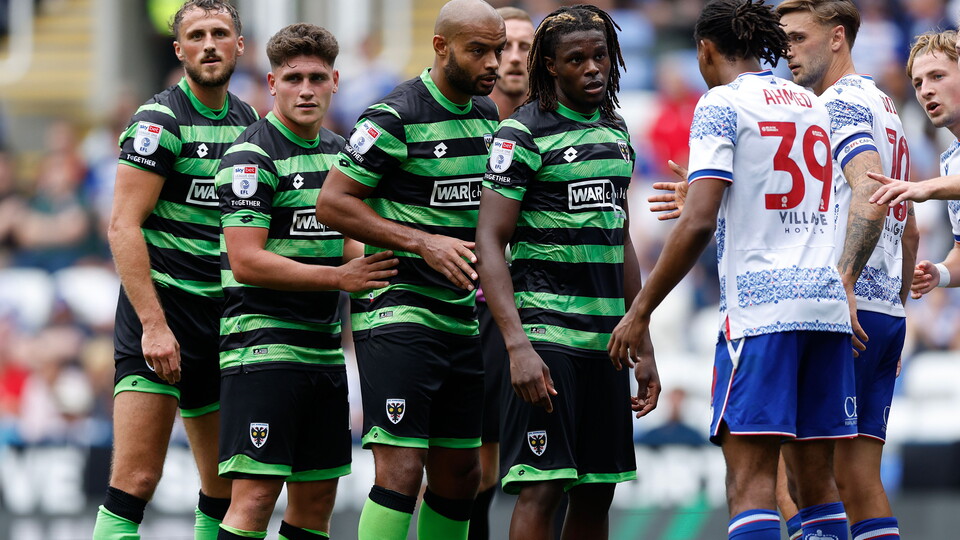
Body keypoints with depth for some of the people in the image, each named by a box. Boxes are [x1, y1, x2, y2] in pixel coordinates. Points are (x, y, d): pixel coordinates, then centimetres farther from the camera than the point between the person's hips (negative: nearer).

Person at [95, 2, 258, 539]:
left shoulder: (247, 121, 13)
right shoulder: (159, 121, -8)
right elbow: (123, 226, -14)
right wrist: (153, 323, -21)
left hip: (224, 314, 7)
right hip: (163, 309, -7)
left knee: (227, 485, 7)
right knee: (137, 478, -16)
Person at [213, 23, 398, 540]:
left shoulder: (338, 151, 14)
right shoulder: (251, 155, -10)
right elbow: (246, 261, -18)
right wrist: (340, 276, -18)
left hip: (324, 349, 8)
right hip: (263, 345, -8)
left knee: (317, 498, 9)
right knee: (256, 495, -14)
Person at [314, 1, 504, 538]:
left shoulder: (488, 115, 12)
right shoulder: (395, 117, -12)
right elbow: (332, 202, -13)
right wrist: (423, 241, -19)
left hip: (464, 319, 8)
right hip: (398, 312, -8)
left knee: (460, 475, 9)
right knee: (402, 470, -15)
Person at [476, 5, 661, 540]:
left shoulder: (616, 131, 15)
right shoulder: (523, 134, -7)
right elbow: (490, 242, -13)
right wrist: (518, 346, -23)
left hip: (607, 335, 7)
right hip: (547, 329, -7)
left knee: (597, 493, 7)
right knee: (541, 487, -13)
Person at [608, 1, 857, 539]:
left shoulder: (722, 104, -3)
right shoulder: (814, 105, 17)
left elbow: (699, 223, -11)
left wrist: (640, 312, -7)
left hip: (760, 307, -7)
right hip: (827, 299, 7)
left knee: (751, 473, -11)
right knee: (817, 474, 9)